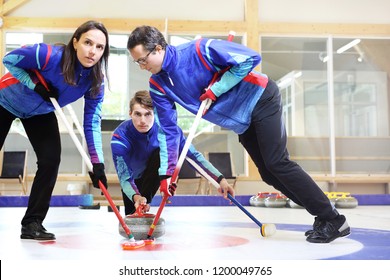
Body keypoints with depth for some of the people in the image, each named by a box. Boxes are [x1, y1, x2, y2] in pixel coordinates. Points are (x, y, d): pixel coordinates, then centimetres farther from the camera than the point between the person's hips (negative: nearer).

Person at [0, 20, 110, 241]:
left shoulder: (96, 81, -23)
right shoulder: (50, 55, -37)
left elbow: (92, 124, -18)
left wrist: (98, 163, -23)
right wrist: (36, 85, -32)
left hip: (40, 112, 3)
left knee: (51, 160, -12)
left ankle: (32, 223, 1)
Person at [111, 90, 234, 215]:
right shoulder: (120, 136, -34)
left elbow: (193, 154, -28)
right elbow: (125, 178, -36)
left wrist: (220, 179, -38)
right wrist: (135, 197, -58)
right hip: (134, 180, 0)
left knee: (162, 153, -30)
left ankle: (143, 205, -24)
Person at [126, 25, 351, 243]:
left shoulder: (199, 50, -23)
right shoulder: (158, 85, -4)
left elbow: (250, 58, -23)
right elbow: (168, 129, 0)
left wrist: (215, 90, -23)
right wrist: (167, 172, -5)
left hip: (260, 99, -7)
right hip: (242, 123, 7)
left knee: (277, 163, -13)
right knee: (269, 174, 5)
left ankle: (334, 221, -3)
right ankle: (322, 215, 17)